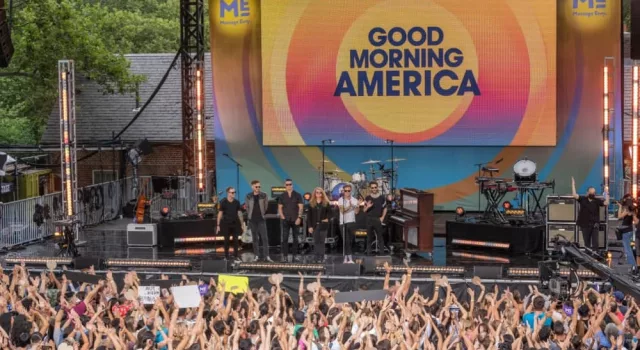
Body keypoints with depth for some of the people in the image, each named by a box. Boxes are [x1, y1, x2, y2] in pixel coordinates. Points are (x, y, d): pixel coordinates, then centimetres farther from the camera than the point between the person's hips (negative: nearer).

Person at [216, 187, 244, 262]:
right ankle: (226, 257, 10)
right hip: (226, 224, -2)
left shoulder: (237, 202, 4)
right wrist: (218, 225, -5)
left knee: (236, 240, 0)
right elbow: (220, 213, -3)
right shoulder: (223, 202, -5)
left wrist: (242, 224, 10)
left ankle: (236, 256, 6)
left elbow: (239, 213, 10)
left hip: (235, 223, 2)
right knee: (226, 240, 3)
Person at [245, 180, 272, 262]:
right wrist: (250, 214, 9)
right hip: (252, 220, 1)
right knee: (255, 238, 6)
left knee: (264, 238, -6)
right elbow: (247, 207, 10)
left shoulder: (263, 195, -2)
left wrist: (262, 213, 11)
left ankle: (266, 256, -7)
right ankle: (257, 255, 11)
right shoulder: (248, 196, -1)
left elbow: (266, 205, 8)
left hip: (261, 219, -1)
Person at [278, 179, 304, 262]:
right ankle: (285, 256, -4)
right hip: (286, 220, 1)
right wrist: (282, 217, -5)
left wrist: (299, 218, -11)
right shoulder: (282, 196, 7)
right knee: (285, 238, -5)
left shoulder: (297, 195, 3)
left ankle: (295, 255, 10)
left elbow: (301, 207, -2)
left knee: (295, 238, 4)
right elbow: (280, 207, 8)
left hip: (295, 220, -1)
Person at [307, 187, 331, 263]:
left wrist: (327, 219, -9)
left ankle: (321, 258, 0)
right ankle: (317, 258, 4)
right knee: (316, 242, 2)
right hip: (315, 225, 1)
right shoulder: (311, 203, 5)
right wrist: (309, 226, -3)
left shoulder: (326, 203, 4)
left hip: (323, 225, -1)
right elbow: (309, 216, 3)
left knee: (322, 242, 0)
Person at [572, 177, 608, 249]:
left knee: (595, 243, -4)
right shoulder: (583, 199, 1)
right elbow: (575, 195, -10)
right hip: (585, 225, 1)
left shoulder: (597, 201, 1)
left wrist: (606, 193, -14)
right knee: (587, 243, 10)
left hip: (595, 225, -1)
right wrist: (573, 184, -12)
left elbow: (606, 203, -9)